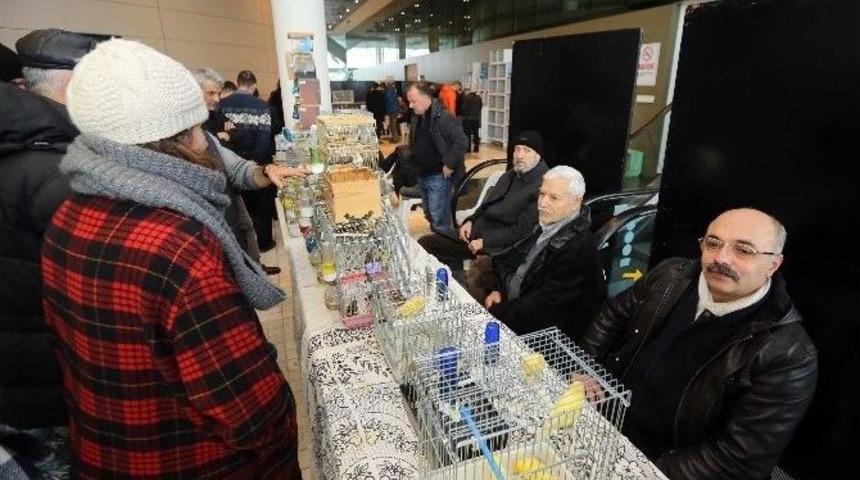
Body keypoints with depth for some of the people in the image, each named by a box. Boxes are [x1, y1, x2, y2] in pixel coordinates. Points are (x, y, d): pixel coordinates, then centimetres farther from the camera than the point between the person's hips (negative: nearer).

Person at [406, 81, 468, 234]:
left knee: (440, 221, -7)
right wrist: (413, 162, 15)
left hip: (438, 177, -8)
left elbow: (461, 142, -22)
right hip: (422, 176, 8)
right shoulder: (416, 118, 9)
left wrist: (449, 165, -20)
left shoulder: (444, 118, -17)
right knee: (430, 216, 17)